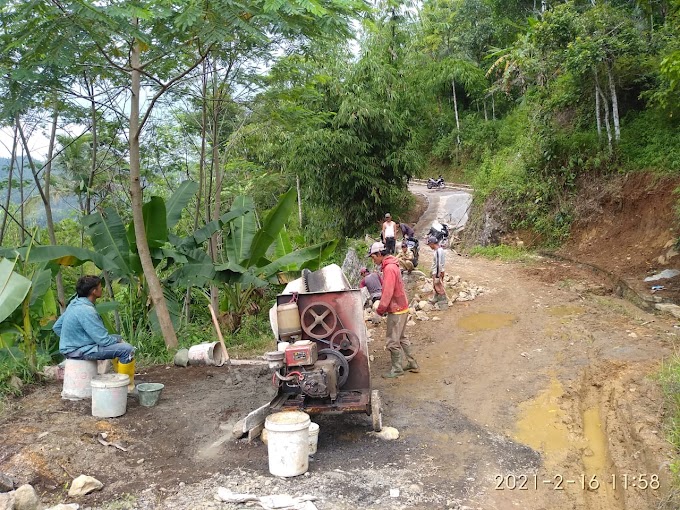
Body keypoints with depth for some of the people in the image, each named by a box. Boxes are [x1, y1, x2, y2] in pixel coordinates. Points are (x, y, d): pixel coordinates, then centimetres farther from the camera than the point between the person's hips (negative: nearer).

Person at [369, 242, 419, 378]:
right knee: (401, 338, 20)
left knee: (392, 341, 0)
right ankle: (412, 364, 28)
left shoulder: (389, 268, -21)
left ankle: (397, 369, 10)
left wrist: (380, 309, -15)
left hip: (396, 310, -10)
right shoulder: (391, 265, 11)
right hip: (402, 307, 10)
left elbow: (388, 292, -24)